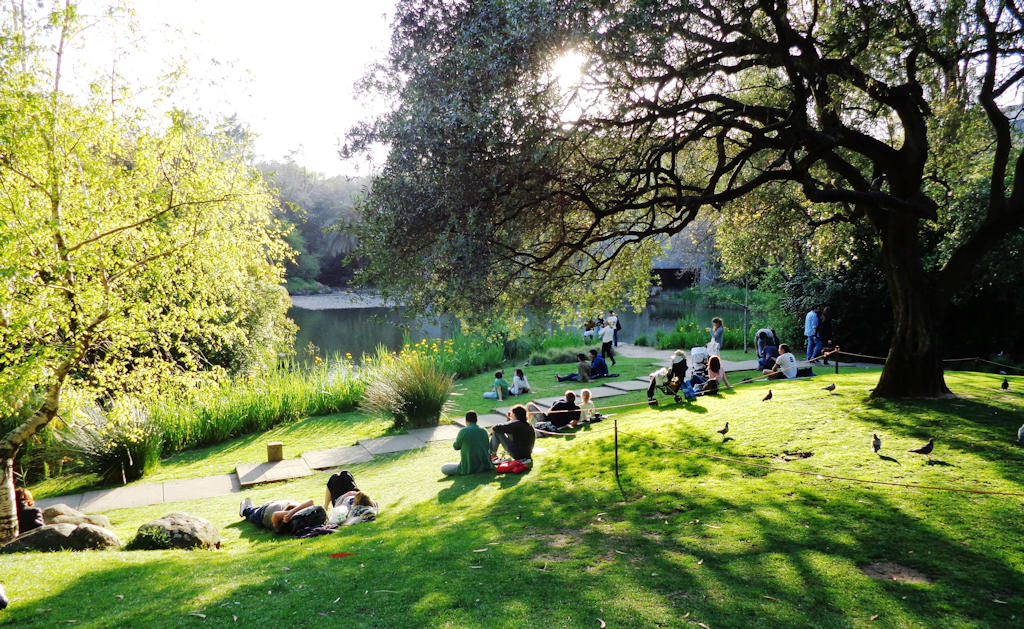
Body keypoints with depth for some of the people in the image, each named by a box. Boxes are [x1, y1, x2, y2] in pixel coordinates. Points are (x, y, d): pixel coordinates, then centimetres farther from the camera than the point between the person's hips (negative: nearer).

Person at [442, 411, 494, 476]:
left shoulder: (463, 431, -11)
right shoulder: (484, 431, 2)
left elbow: (456, 447, 4)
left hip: (469, 469, -5)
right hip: (485, 467, 5)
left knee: (443, 468, 9)